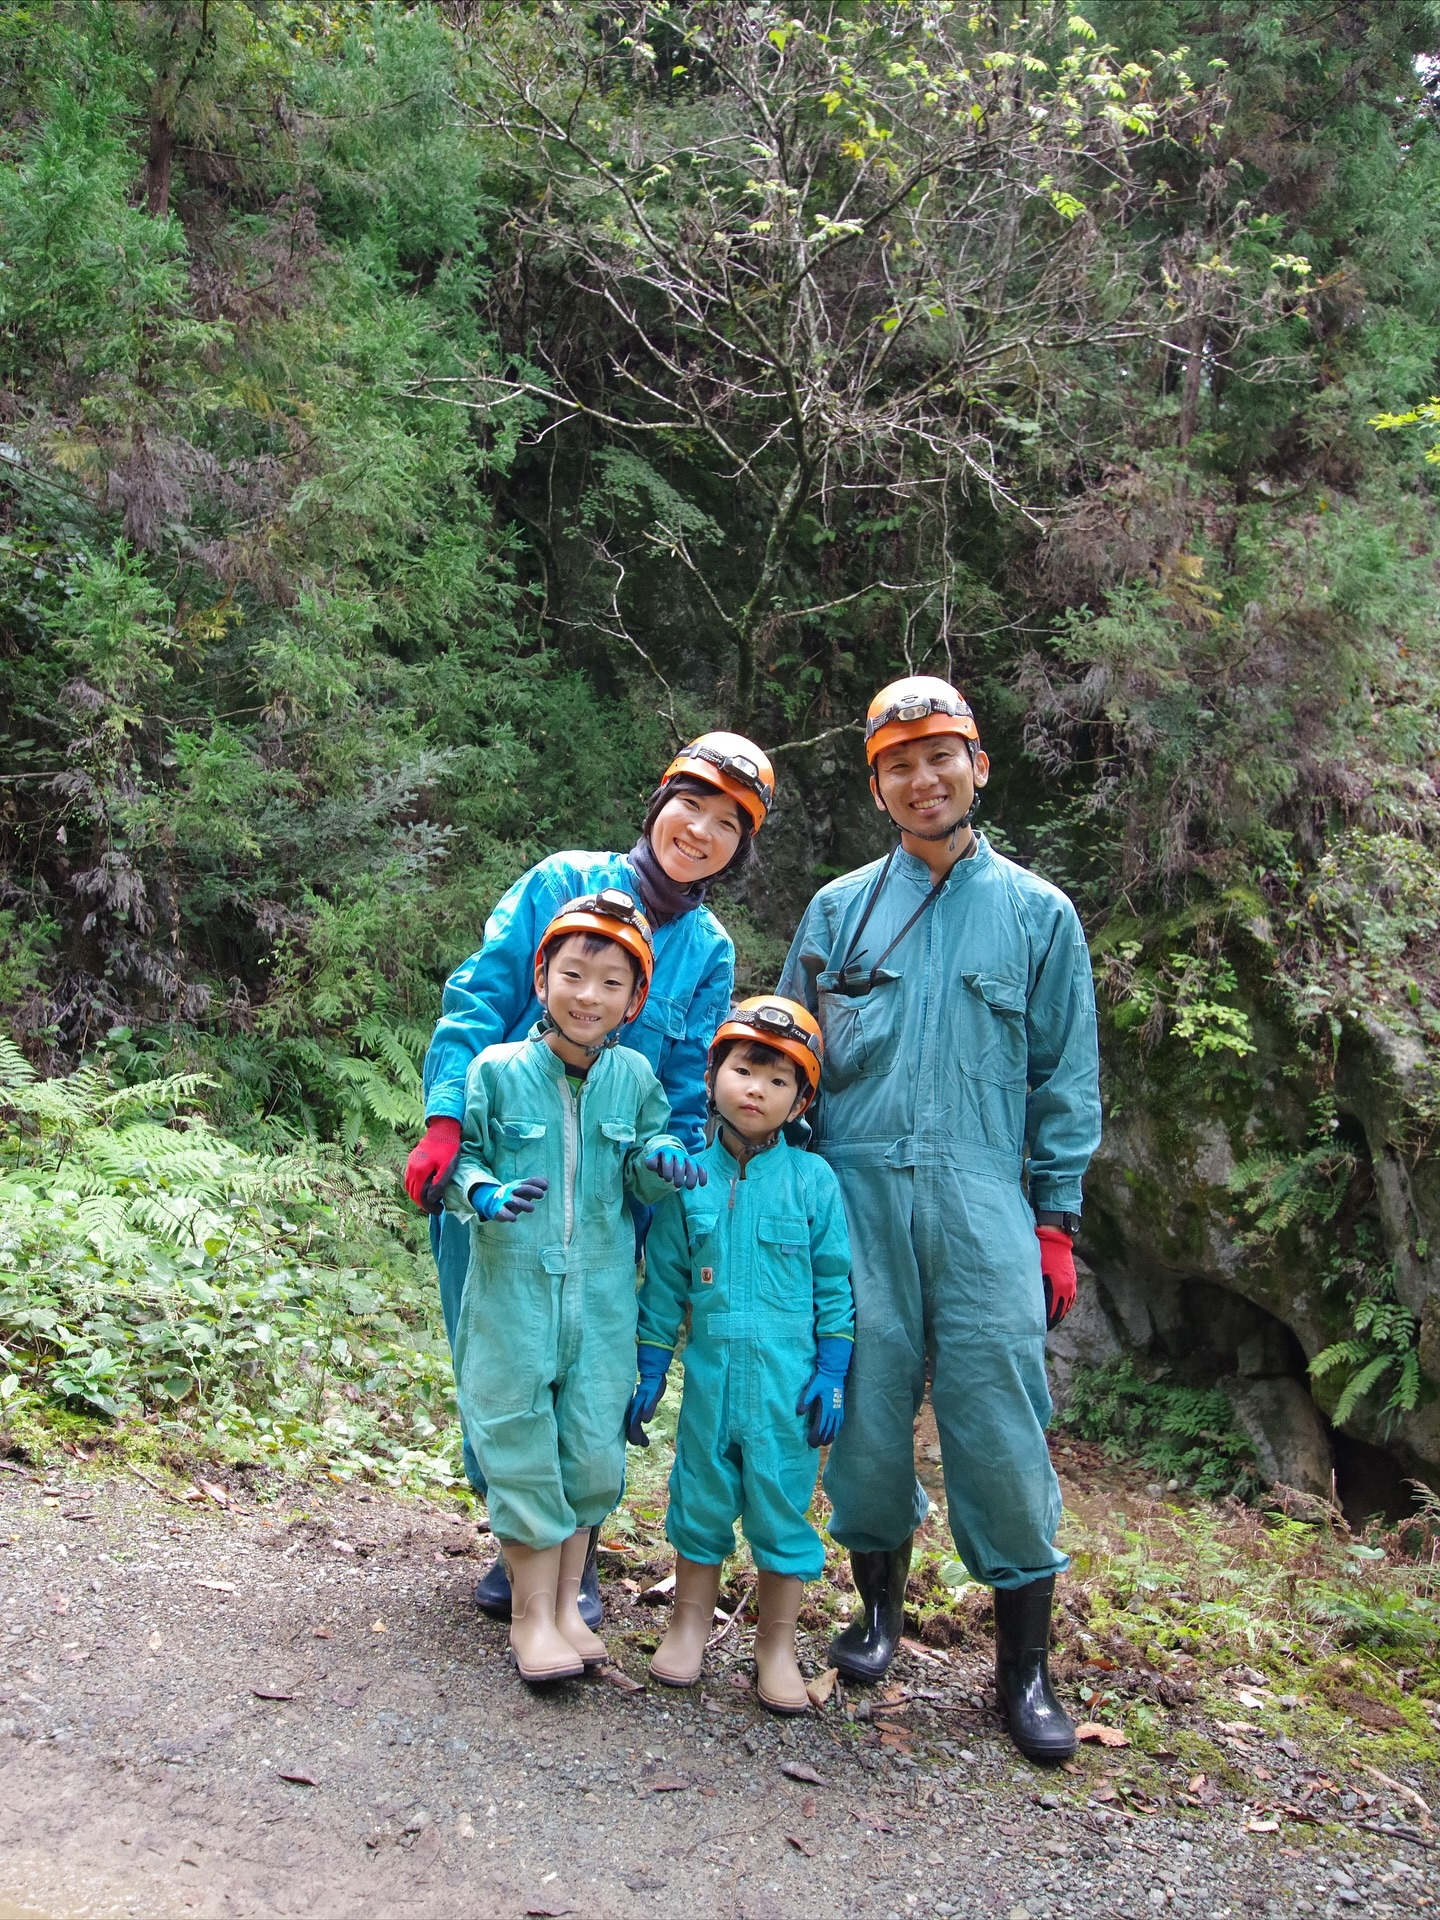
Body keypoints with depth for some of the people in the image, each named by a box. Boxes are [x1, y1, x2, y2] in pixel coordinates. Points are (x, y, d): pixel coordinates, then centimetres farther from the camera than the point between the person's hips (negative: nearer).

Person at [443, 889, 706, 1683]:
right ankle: (532, 1614, 20)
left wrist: (661, 1159, -11)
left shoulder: (635, 1076, 2)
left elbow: (639, 1176, 11)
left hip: (601, 1298, 3)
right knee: (523, 1446, 4)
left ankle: (566, 1602, 29)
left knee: (592, 1453, 9)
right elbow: (459, 1156, 2)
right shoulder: (497, 1070, -5)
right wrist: (484, 1195, -19)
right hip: (513, 1291, -2)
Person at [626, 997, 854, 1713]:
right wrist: (649, 1372, 6)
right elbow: (663, 1284, 7)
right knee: (700, 1498, 14)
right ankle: (690, 1622, 33)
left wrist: (831, 1375, -4)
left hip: (786, 1378, -1)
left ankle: (776, 1646, 24)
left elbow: (835, 1285, 0)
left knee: (781, 1505, 7)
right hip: (709, 1369, 2)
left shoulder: (813, 1180, -4)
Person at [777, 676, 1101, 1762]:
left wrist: (1057, 1219, 2)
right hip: (855, 1195, 2)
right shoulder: (840, 911, 11)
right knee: (866, 1405, 6)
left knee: (1000, 1417, -3)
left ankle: (1026, 1661, 11)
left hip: (985, 1199, -1)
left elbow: (1066, 1080, 8)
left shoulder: (1038, 913, 9)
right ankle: (879, 1602, 28)